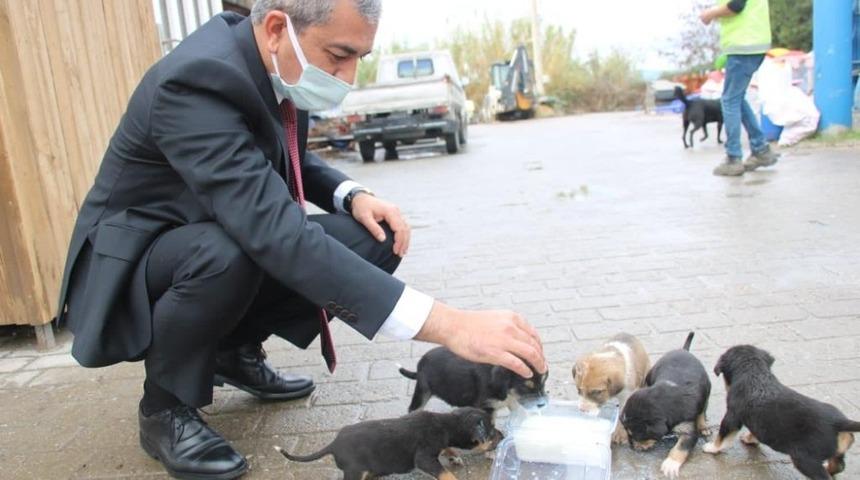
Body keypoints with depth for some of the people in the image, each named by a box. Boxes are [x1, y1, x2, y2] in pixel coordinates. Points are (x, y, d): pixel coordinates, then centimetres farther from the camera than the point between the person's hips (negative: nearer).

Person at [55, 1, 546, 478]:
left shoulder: (278, 67, -8)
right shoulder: (198, 81, -32)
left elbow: (290, 160, 11)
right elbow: (279, 235, -43)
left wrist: (353, 195, -13)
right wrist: (447, 324, -48)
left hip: (220, 241, 7)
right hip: (131, 263, -7)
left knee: (373, 237, -10)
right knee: (225, 252, -39)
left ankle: (235, 350, 8)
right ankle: (165, 408, -9)